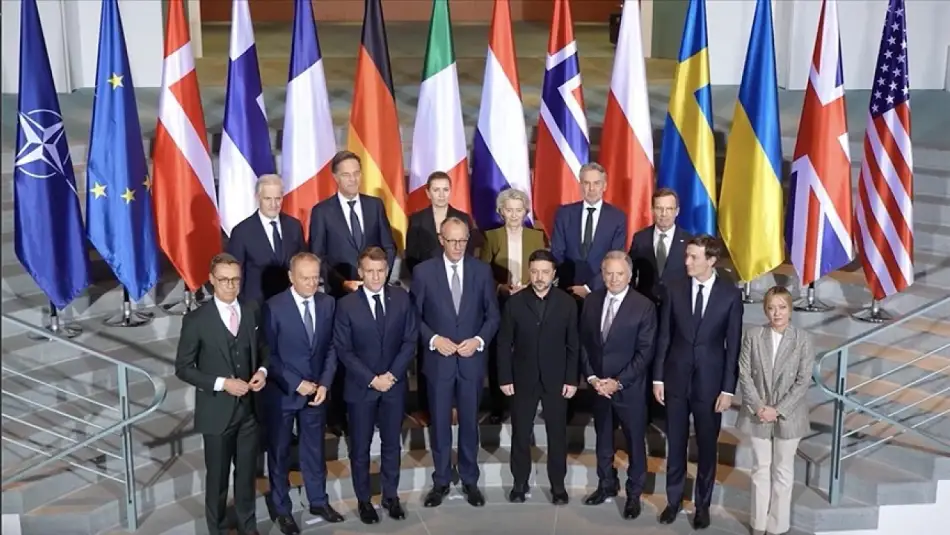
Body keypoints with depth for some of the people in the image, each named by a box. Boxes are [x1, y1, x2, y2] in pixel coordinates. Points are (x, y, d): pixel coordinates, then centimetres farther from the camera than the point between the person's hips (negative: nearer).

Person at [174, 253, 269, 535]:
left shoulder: (252, 311, 0)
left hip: (249, 407, 4)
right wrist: (222, 383, -20)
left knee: (247, 471, 17)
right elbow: (183, 368, -10)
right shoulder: (196, 319, -13)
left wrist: (262, 370, -10)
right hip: (217, 410, -3)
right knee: (218, 475, 12)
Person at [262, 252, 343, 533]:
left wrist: (324, 384, -9)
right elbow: (268, 355, -13)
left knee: (314, 449, 17)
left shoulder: (328, 303, -2)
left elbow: (331, 347, 2)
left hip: (317, 391, 3)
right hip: (282, 393, -3)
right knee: (279, 453, 12)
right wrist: (296, 384, -16)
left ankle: (318, 501, 35)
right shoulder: (274, 307, -16)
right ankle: (282, 509, 28)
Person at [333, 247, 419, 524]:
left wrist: (392, 374, -11)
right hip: (361, 387, -2)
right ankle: (363, 500, 25)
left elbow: (411, 340, -2)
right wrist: (372, 379, -15)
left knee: (392, 443, 14)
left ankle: (391, 495, 30)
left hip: (394, 384, 2)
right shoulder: (346, 305, -10)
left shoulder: (402, 298, -3)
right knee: (360, 447, 10)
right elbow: (343, 350, -10)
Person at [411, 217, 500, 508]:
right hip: (438, 359, -1)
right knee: (440, 424, 9)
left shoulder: (482, 270, 0)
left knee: (469, 423, 12)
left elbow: (493, 315, 3)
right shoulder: (423, 271, -5)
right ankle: (441, 481, 24)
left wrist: (479, 340, -12)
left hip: (472, 359, 1)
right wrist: (434, 339, -15)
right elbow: (414, 316, -2)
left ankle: (470, 480, 27)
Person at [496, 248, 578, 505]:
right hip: (523, 379, 0)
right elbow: (504, 344, -1)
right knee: (520, 434, 9)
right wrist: (505, 378, -5)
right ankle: (520, 483, 23)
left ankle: (558, 485, 22)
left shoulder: (567, 303, -3)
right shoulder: (515, 302, -3)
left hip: (556, 380, 0)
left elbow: (573, 345, -1)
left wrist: (572, 379, -5)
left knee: (557, 434, 8)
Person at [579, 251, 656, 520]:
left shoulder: (644, 306, -12)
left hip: (629, 387, -4)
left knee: (635, 441, 9)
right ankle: (607, 484, 36)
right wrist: (591, 377, -6)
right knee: (603, 438, 18)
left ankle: (634, 493, 25)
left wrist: (618, 382, -17)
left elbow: (645, 352, -13)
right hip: (598, 384, 4)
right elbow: (584, 342, 5)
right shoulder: (591, 301, 2)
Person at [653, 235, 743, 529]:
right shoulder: (675, 289, -2)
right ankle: (674, 499, 27)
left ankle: (703, 504, 26)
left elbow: (733, 345, -5)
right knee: (675, 444, 12)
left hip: (710, 381, -1)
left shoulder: (730, 294, -7)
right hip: (676, 378, 2)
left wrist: (728, 389, -7)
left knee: (707, 447, 10)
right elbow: (664, 337, 2)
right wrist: (658, 377, 0)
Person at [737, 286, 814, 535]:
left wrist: (779, 410, -14)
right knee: (760, 469, 12)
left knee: (783, 471, 10)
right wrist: (758, 406, -13)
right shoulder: (753, 335, -4)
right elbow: (744, 374, -4)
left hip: (788, 416, -1)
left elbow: (803, 381, -9)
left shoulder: (803, 339, -7)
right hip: (758, 414, 1)